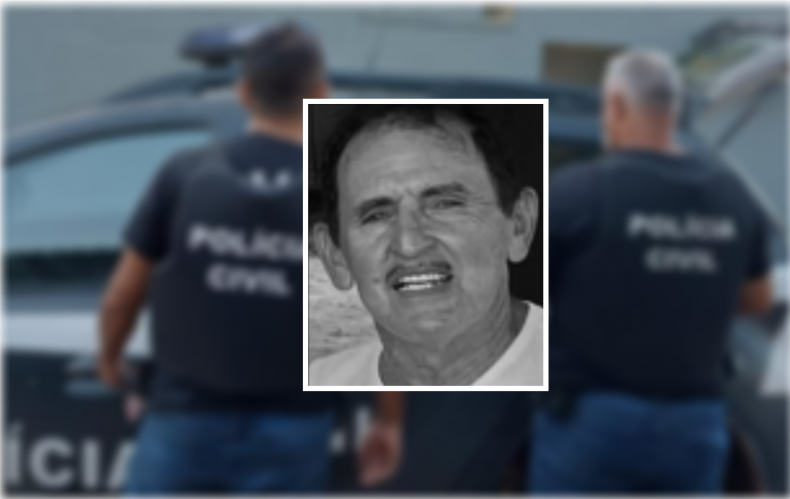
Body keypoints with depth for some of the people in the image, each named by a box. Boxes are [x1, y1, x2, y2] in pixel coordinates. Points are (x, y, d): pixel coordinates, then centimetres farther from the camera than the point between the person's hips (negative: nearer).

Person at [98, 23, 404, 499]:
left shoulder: (185, 174, -5)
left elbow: (121, 298, 2)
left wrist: (110, 358, 23)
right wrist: (389, 422, 12)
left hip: (187, 420, 0)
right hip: (291, 429, 0)